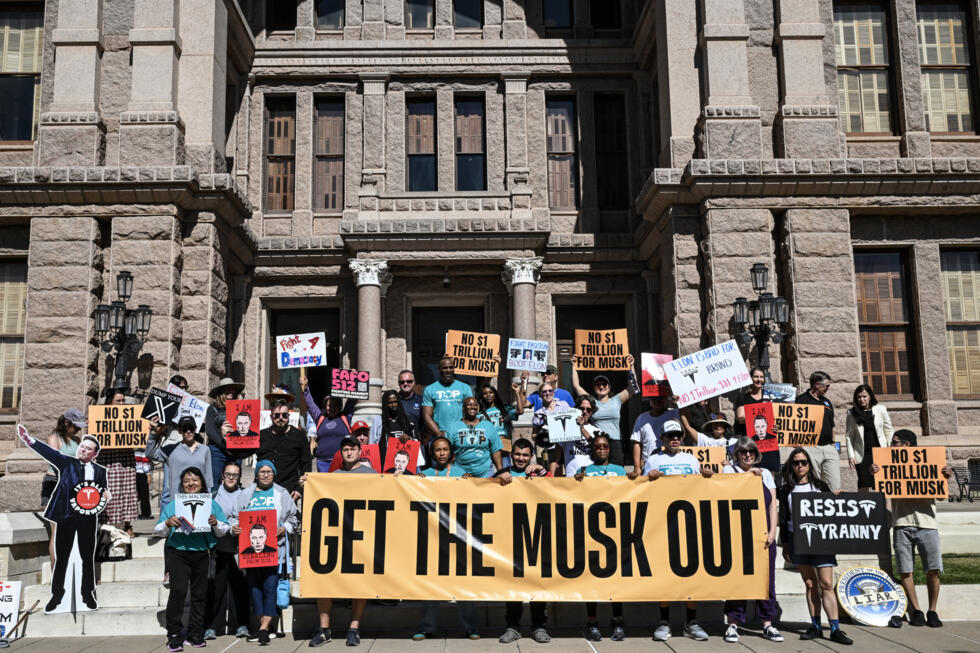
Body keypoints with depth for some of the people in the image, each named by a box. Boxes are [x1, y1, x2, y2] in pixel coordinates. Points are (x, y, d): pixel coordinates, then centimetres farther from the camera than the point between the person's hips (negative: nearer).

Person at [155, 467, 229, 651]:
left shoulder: (211, 505, 11)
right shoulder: (172, 505, 9)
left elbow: (223, 531, 9)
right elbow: (157, 531, 8)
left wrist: (216, 523, -12)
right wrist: (168, 523, -13)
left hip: (202, 554, 2)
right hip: (178, 554, -1)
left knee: (199, 594, 5)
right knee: (178, 590, -14)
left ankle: (195, 634, 16)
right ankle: (174, 635, -5)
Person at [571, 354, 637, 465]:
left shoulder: (616, 400, 13)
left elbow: (633, 386, 9)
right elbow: (576, 385, 10)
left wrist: (631, 366, 4)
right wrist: (574, 366, 9)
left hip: (615, 443, 0)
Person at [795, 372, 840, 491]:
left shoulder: (827, 402, 19)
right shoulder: (802, 400, -3)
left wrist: (833, 445, 17)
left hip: (829, 448, 6)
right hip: (811, 448, -6)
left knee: (835, 486, -1)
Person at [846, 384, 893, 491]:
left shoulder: (881, 409, 3)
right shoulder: (851, 413, 3)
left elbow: (889, 431, 6)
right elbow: (849, 435, 4)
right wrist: (850, 455, -2)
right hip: (862, 454, 0)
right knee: (864, 486, -6)